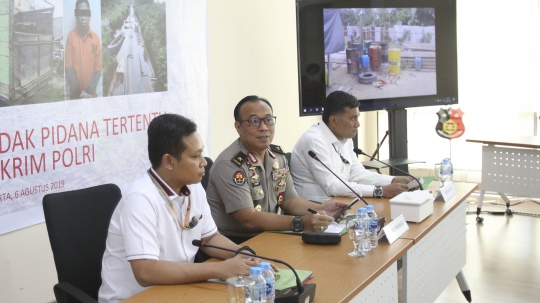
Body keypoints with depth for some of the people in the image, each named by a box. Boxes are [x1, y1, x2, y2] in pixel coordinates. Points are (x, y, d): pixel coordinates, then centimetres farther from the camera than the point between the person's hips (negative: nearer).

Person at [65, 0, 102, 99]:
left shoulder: (95, 38, -1)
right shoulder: (71, 36, -6)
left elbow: (98, 70, 0)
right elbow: (69, 68, -6)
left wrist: (88, 91, -10)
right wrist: (78, 92, -11)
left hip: (91, 95, 1)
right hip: (75, 95, -1)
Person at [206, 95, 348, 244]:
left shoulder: (277, 155, 5)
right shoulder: (229, 165, -19)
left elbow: (289, 200, 13)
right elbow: (248, 220, -23)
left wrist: (322, 209, -5)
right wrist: (301, 223, -29)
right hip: (236, 244, -7)